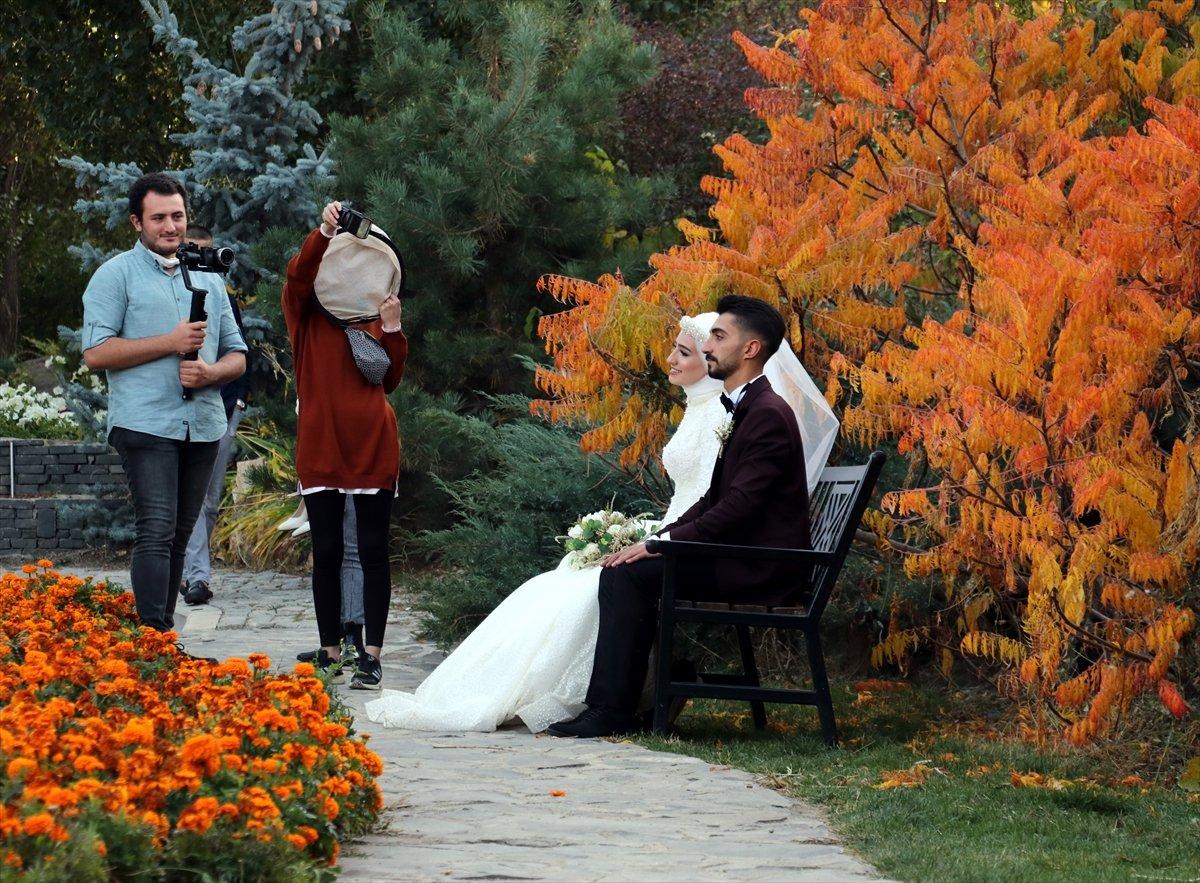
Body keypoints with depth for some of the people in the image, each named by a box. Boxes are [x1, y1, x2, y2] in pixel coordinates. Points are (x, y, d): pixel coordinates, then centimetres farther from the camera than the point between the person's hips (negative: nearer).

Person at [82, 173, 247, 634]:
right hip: (145, 423, -5)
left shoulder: (209, 280, 20)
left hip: (203, 426, 6)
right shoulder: (116, 275, 3)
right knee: (157, 533, -16)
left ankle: (163, 633, 12)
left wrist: (210, 372, -5)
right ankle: (156, 636, -19)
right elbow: (96, 352, -7)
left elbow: (236, 355, 19)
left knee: (179, 537, 7)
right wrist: (171, 343, -12)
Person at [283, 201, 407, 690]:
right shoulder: (305, 312, 6)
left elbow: (390, 381, 10)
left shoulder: (373, 318, 13)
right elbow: (299, 274, -16)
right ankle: (330, 651, 13)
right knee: (326, 551, 4)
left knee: (373, 550, -1)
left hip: (373, 445, 1)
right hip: (320, 444, -1)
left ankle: (371, 655, 1)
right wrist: (324, 233, -30)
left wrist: (391, 330, -3)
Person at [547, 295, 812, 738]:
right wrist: (657, 539, 5)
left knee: (628, 576, -19)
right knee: (625, 574, 3)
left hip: (761, 567, -10)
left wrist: (662, 543, -19)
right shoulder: (741, 408, 17)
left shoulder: (768, 415, -16)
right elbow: (714, 499, 18)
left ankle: (613, 710, -16)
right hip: (739, 555, 10)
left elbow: (738, 506, -22)